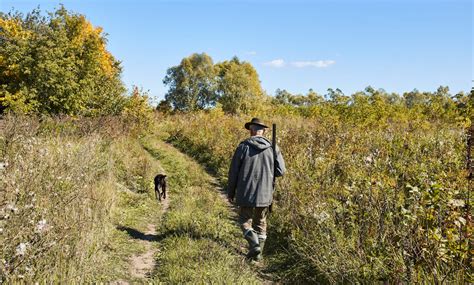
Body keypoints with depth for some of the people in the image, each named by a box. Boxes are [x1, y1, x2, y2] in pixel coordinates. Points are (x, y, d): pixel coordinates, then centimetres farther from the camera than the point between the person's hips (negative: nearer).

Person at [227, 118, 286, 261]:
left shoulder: (243, 146, -9)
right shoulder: (273, 147, -2)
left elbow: (233, 172, -5)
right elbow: (280, 171, -2)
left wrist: (230, 192, 6)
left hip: (246, 194, -3)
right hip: (265, 194, 3)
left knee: (245, 221, 12)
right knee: (260, 223, 18)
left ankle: (255, 245, -9)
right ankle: (257, 253, 21)